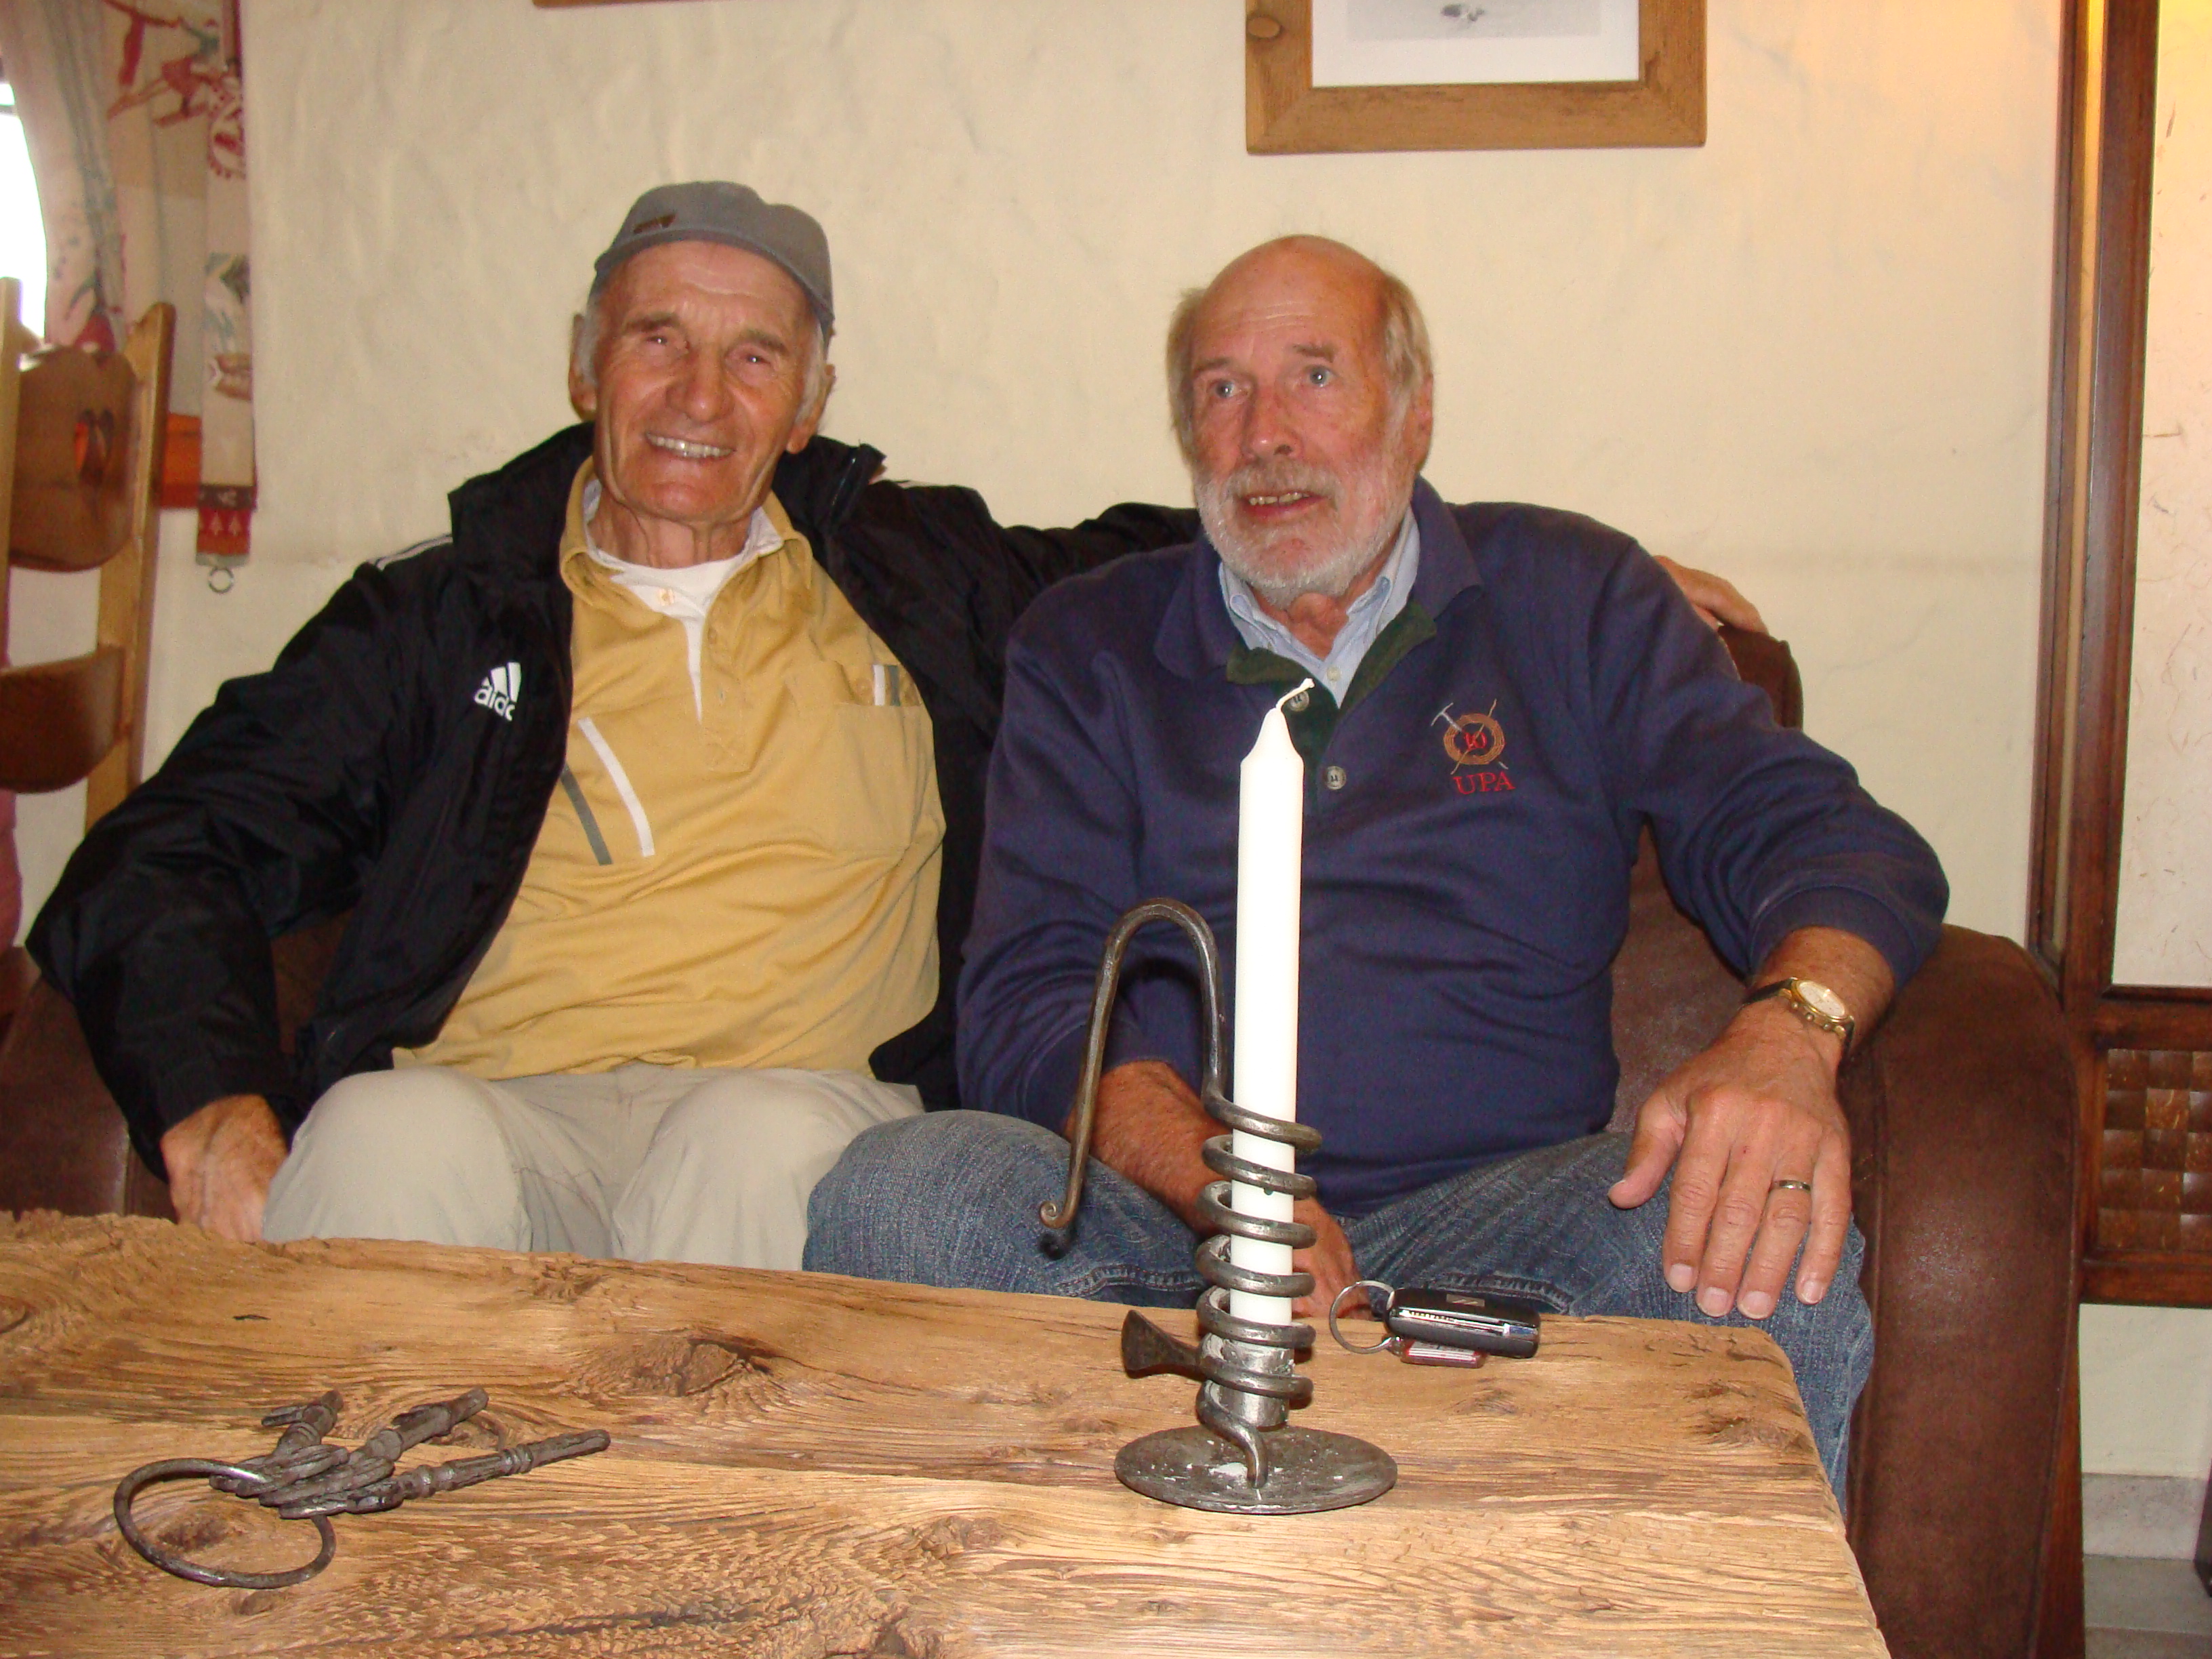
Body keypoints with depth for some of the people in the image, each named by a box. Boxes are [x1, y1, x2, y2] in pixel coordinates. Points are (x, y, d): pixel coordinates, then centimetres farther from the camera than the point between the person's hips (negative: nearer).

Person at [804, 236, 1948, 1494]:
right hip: (1166, 1227, 2)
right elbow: (1031, 1000, 4)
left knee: (1764, 1247, -31)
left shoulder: (1575, 600, 15)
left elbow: (1826, 837, 5)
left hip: (1495, 1214, -1)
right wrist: (1225, 1189, -17)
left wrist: (1787, 1032, -21)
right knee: (898, 1193, -28)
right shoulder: (1088, 648, 15)